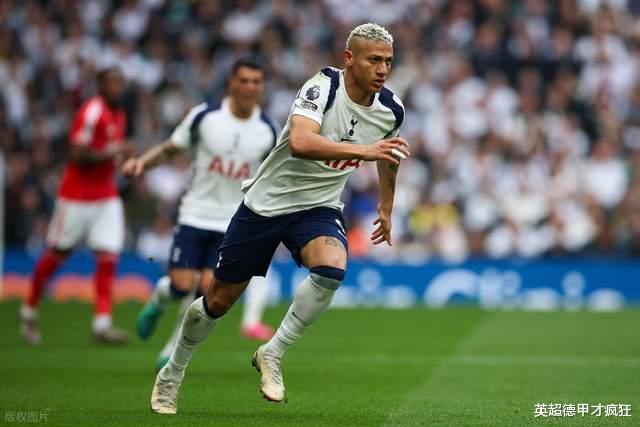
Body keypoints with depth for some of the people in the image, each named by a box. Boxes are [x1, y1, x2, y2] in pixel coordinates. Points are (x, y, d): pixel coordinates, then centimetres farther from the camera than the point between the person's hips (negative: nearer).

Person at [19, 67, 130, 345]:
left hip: (107, 197, 7)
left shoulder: (119, 115, 10)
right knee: (57, 254, 6)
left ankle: (102, 324, -8)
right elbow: (78, 155, -22)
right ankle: (29, 312, 23)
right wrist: (112, 152, -21)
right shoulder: (92, 112, -16)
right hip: (77, 195, -7)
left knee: (108, 257, -6)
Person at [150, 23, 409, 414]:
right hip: (267, 202, -3)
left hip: (319, 207, 3)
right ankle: (172, 374, 32)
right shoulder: (323, 87, -23)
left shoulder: (391, 110, -5)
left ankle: (272, 354, -12)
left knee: (332, 268, -31)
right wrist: (363, 151, -51)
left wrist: (387, 209, 29)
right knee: (219, 300, 6)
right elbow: (299, 143, -42)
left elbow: (388, 152, 20)